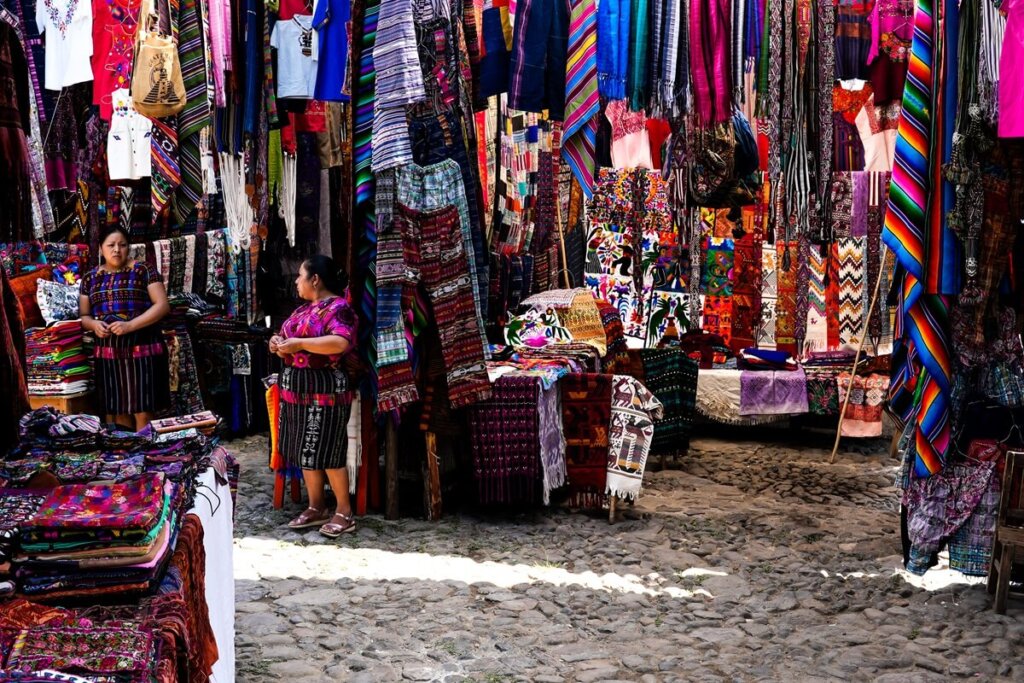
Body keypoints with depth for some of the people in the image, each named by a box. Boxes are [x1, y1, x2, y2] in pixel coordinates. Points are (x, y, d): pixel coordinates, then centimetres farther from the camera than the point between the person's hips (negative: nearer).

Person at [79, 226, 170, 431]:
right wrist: (93, 324, -9)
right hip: (107, 352, 4)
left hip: (142, 349, -4)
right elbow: (83, 315, 16)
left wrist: (130, 325, -18)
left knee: (143, 411, -5)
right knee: (115, 410, 6)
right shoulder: (90, 278, 12)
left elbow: (162, 305, -7)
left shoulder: (143, 271, -1)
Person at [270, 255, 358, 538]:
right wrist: (279, 342, 3)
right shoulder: (303, 310, 17)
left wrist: (298, 343, -25)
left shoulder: (338, 307, -12)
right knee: (306, 451, 11)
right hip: (298, 389, 9)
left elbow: (340, 342, -27)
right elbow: (293, 342, 26)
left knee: (327, 451, -5)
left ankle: (344, 513, 4)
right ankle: (316, 508, 21)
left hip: (324, 390, -9)